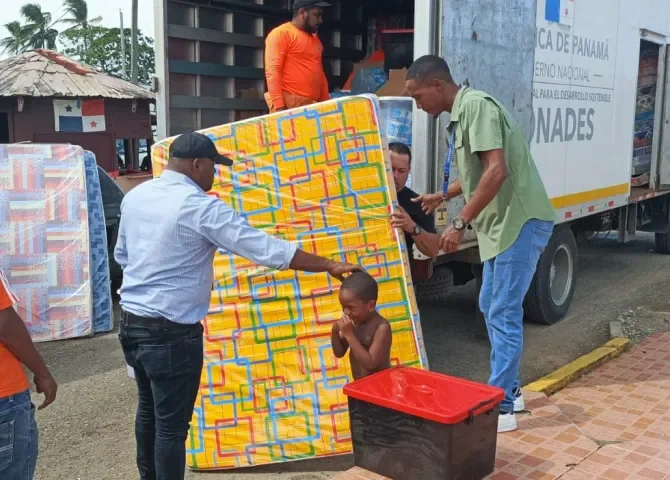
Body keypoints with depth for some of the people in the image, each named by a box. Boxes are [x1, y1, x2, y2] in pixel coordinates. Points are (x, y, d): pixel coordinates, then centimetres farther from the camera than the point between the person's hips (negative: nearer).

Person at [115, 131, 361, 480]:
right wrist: (329, 265, -13)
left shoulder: (134, 196, 5)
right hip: (171, 332, -8)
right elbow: (267, 249, -20)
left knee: (148, 410, 23)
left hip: (131, 321, 9)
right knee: (172, 424, 4)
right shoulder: (201, 207, -18)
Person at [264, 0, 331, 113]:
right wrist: (278, 106, -20)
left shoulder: (315, 39, 23)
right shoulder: (281, 33, -1)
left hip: (313, 105, 7)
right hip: (289, 104, -7)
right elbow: (272, 71, -11)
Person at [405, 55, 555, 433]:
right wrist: (443, 196, 30)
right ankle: (510, 391, 27)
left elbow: (497, 171, -26)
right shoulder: (462, 115, 13)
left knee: (504, 314, -6)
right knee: (492, 308, 16)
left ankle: (501, 407, 3)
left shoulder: (477, 105, -16)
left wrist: (460, 224, -24)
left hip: (521, 221, -10)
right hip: (503, 224, 10)